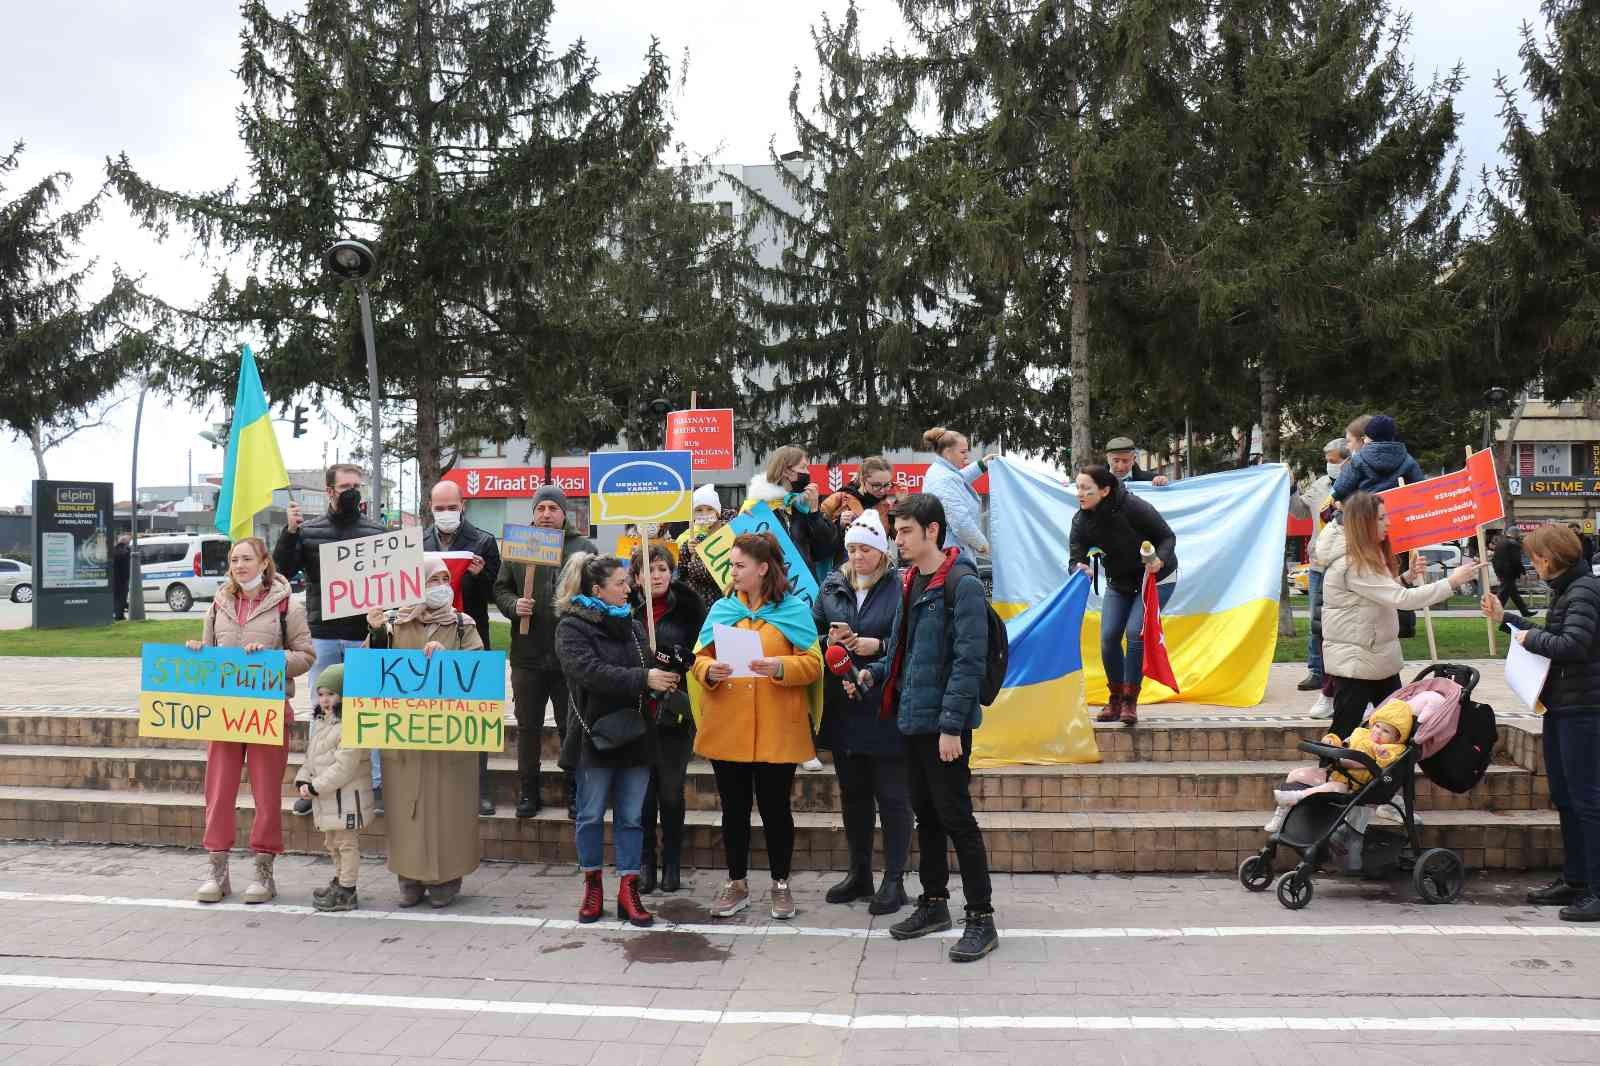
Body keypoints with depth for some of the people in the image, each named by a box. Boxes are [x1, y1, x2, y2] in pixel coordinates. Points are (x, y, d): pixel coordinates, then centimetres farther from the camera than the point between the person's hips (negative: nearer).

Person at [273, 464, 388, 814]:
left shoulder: (376, 532, 4)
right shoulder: (307, 530, 6)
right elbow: (281, 572, 0)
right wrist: (289, 532, -11)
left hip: (365, 637, -1)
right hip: (322, 636, 1)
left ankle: (378, 785, 8)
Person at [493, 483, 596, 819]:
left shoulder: (584, 548, 2)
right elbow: (500, 589, 8)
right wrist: (514, 605, -11)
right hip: (527, 653, 2)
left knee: (571, 727, 7)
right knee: (528, 726, 10)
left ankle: (574, 792, 17)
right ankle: (527, 791, 21)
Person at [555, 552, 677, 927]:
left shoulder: (632, 626, 11)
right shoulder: (572, 628, -7)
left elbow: (649, 669, 18)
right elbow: (590, 671, -21)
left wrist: (663, 680, -5)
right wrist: (643, 679, -26)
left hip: (634, 736, 5)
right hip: (594, 736, -4)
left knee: (631, 816, 5)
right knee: (591, 814, 6)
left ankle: (628, 890, 10)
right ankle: (592, 885, 21)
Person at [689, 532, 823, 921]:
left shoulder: (794, 610, -1)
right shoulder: (721, 609, 8)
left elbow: (812, 664, -5)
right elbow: (699, 659, 8)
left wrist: (780, 667, -22)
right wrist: (709, 670, -14)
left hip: (776, 731, -3)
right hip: (726, 728, 3)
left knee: (774, 806, 5)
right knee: (734, 808, 10)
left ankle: (780, 885, 20)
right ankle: (736, 884, 23)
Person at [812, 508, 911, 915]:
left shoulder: (902, 587, -8)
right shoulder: (832, 586, 7)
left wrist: (879, 646, -20)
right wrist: (830, 641, -8)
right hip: (843, 709, 6)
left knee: (892, 797, 3)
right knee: (853, 794, 16)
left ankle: (894, 879, 13)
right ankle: (858, 874, 29)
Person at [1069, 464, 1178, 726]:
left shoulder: (1134, 508, -29)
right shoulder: (1081, 521, -15)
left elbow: (1168, 537, -19)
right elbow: (1076, 558, -16)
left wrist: (1160, 560, -38)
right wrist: (1080, 569, -40)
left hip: (1155, 578, -5)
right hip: (1118, 582, 5)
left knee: (1135, 632, -19)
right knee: (1108, 636, -5)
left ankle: (1130, 703, -7)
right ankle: (1115, 700, 13)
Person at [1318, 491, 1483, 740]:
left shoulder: (1369, 556, 10)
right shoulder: (1351, 564, -23)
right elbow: (1400, 599, -27)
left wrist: (1408, 577, 0)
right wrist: (1451, 582, -24)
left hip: (1380, 657, 10)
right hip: (1354, 661, -10)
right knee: (1344, 732, -1)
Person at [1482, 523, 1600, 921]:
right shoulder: (1564, 590, 13)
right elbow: (1553, 635, 22)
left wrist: (1530, 638, -13)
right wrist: (1505, 618, 23)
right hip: (1560, 707, 11)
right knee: (1564, 797, 17)